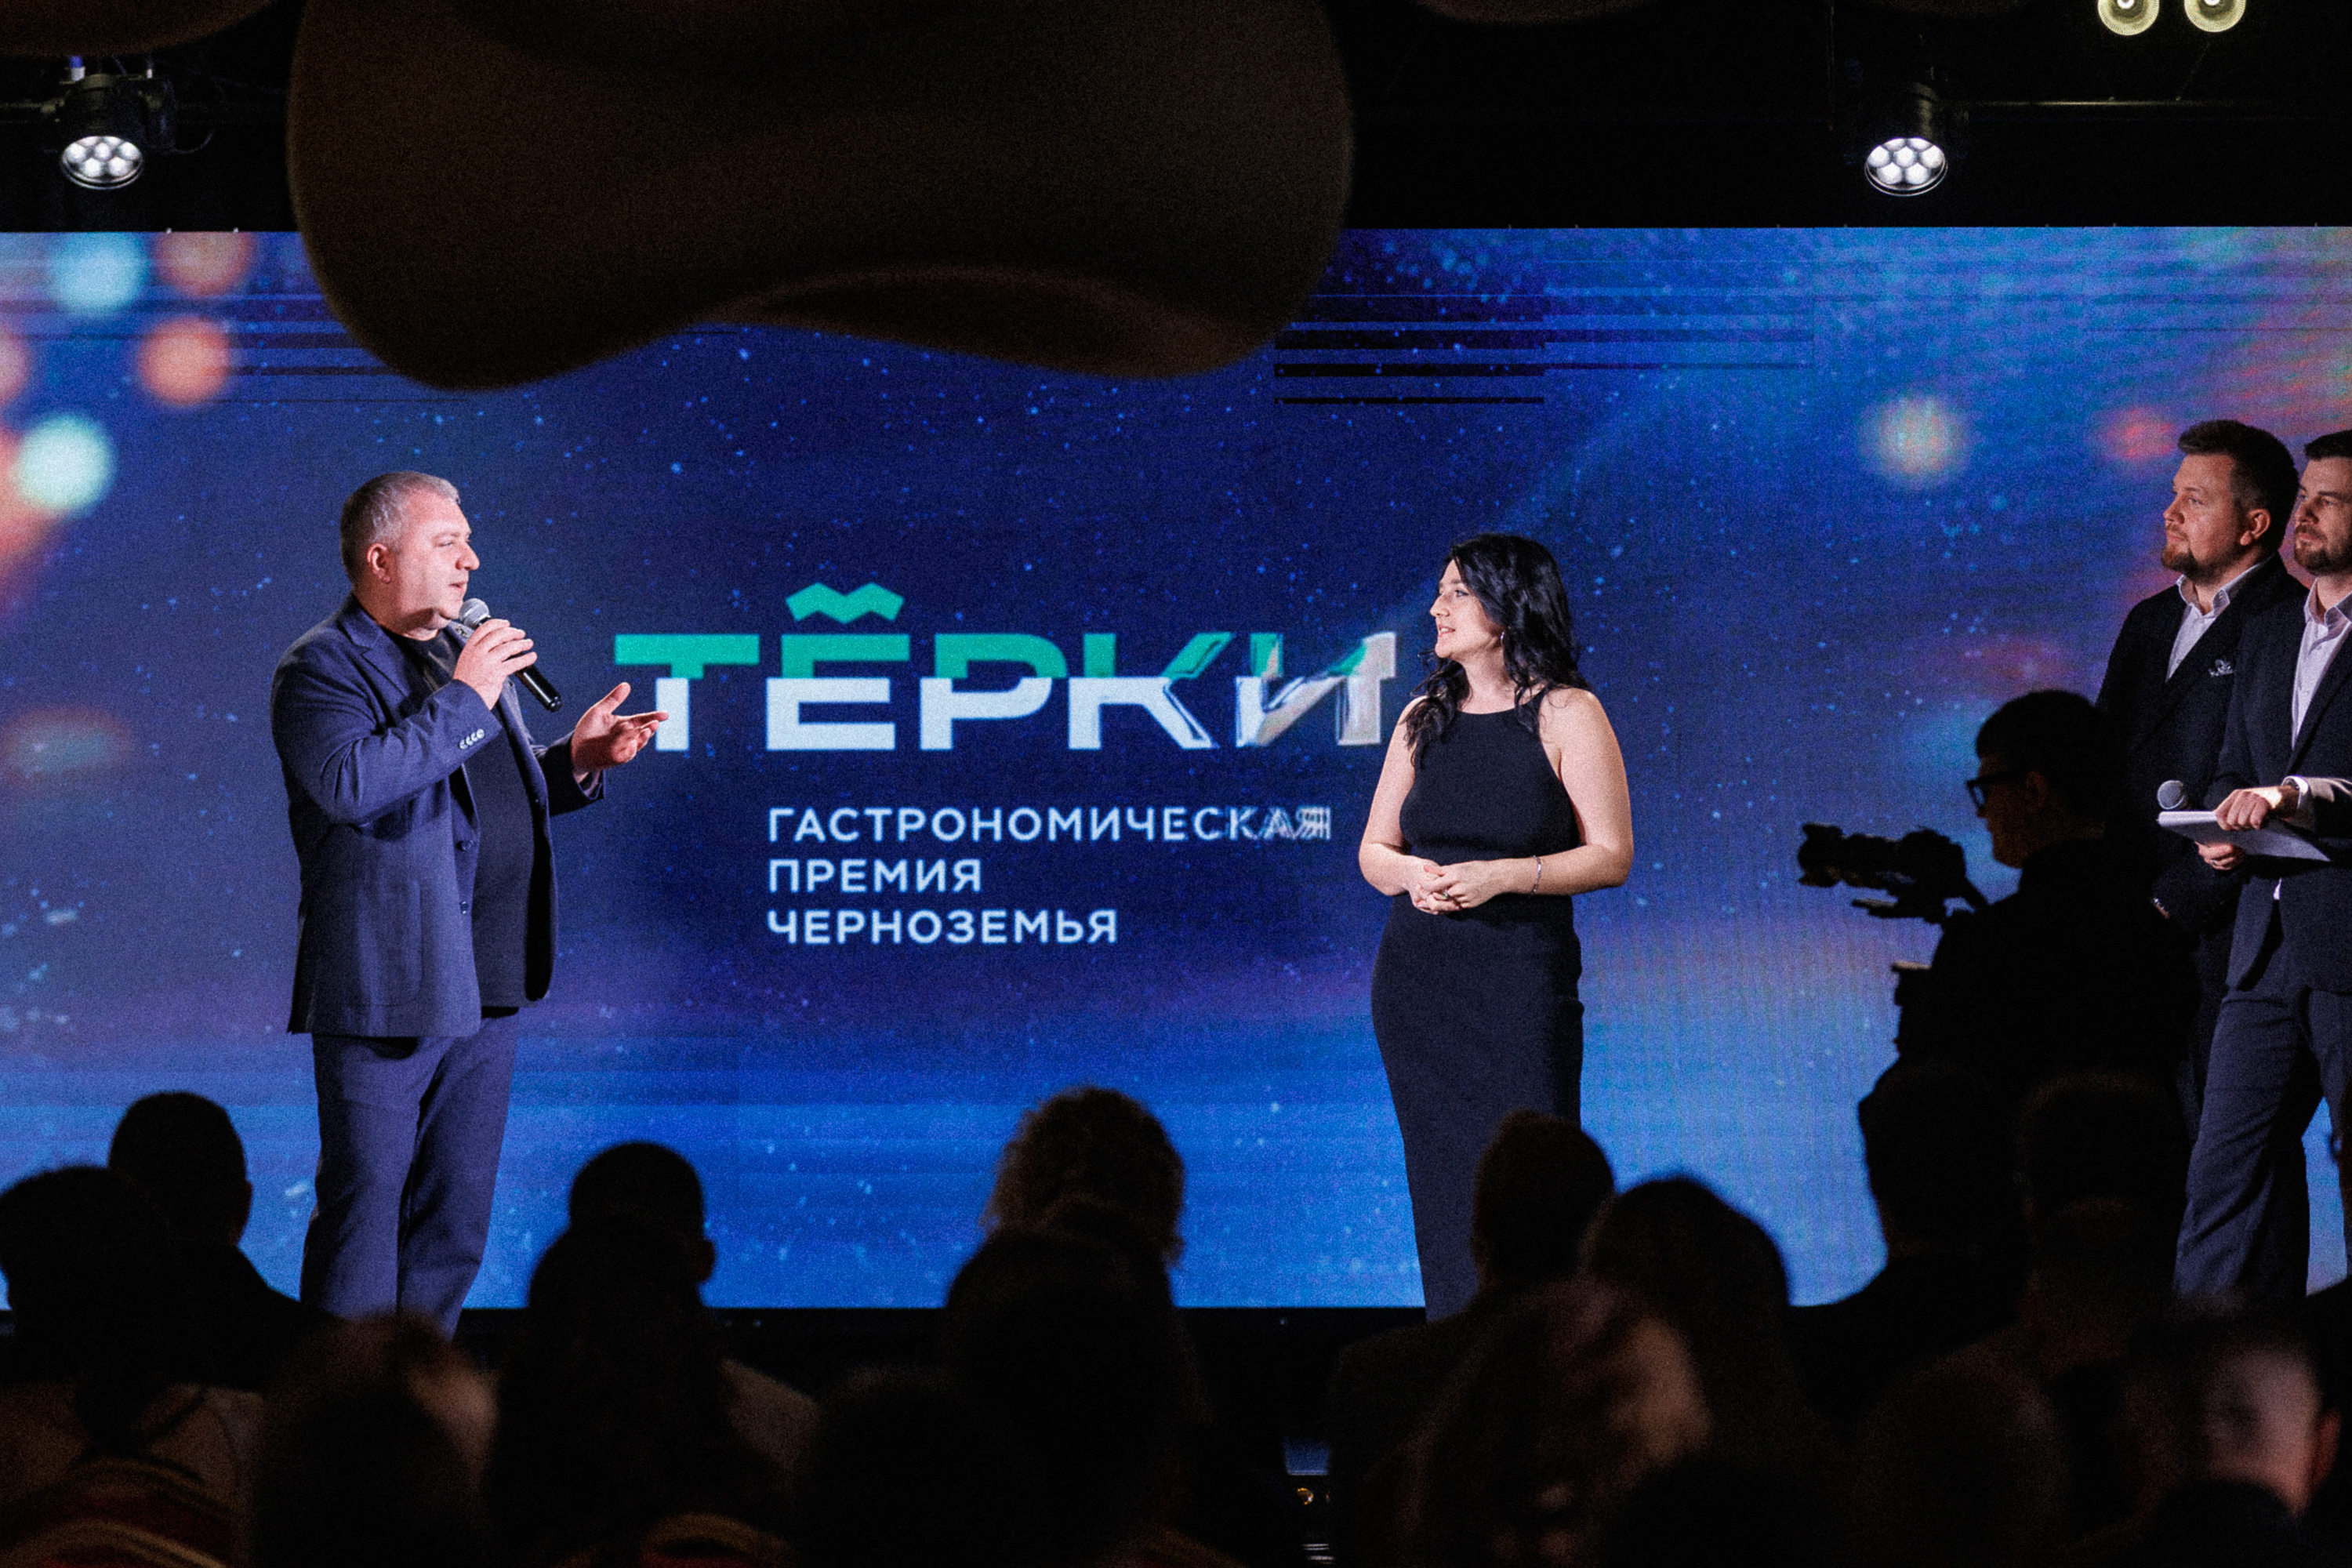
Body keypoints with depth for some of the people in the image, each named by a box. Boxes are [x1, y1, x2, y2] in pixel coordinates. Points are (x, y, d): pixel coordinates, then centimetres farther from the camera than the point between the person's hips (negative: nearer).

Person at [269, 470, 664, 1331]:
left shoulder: (468, 655, 17)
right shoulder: (321, 668, -9)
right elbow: (346, 783, -26)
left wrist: (576, 761, 7)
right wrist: (462, 701, -21)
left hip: (487, 988, 8)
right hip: (385, 991, -8)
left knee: (454, 1224, 12)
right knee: (365, 1208, -5)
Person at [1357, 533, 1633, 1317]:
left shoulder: (1566, 715, -2)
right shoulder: (1425, 717, 11)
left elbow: (1611, 855, -5)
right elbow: (1374, 848, 14)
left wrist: (1503, 876, -18)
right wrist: (1410, 875, -9)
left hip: (1520, 979, -4)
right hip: (1416, 979, 4)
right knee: (1442, 1186, 4)